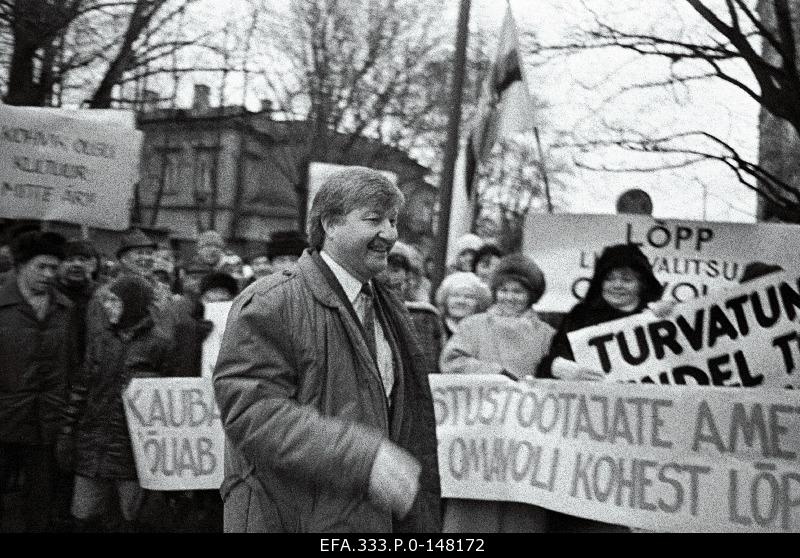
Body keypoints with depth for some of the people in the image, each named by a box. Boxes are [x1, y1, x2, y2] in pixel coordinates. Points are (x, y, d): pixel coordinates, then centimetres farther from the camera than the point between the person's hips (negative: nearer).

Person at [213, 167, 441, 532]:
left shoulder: (389, 308, 12)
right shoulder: (270, 304, -14)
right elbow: (250, 411, -24)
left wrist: (421, 522, 14)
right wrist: (364, 458, -29)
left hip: (379, 515, 7)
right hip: (289, 518, -7)